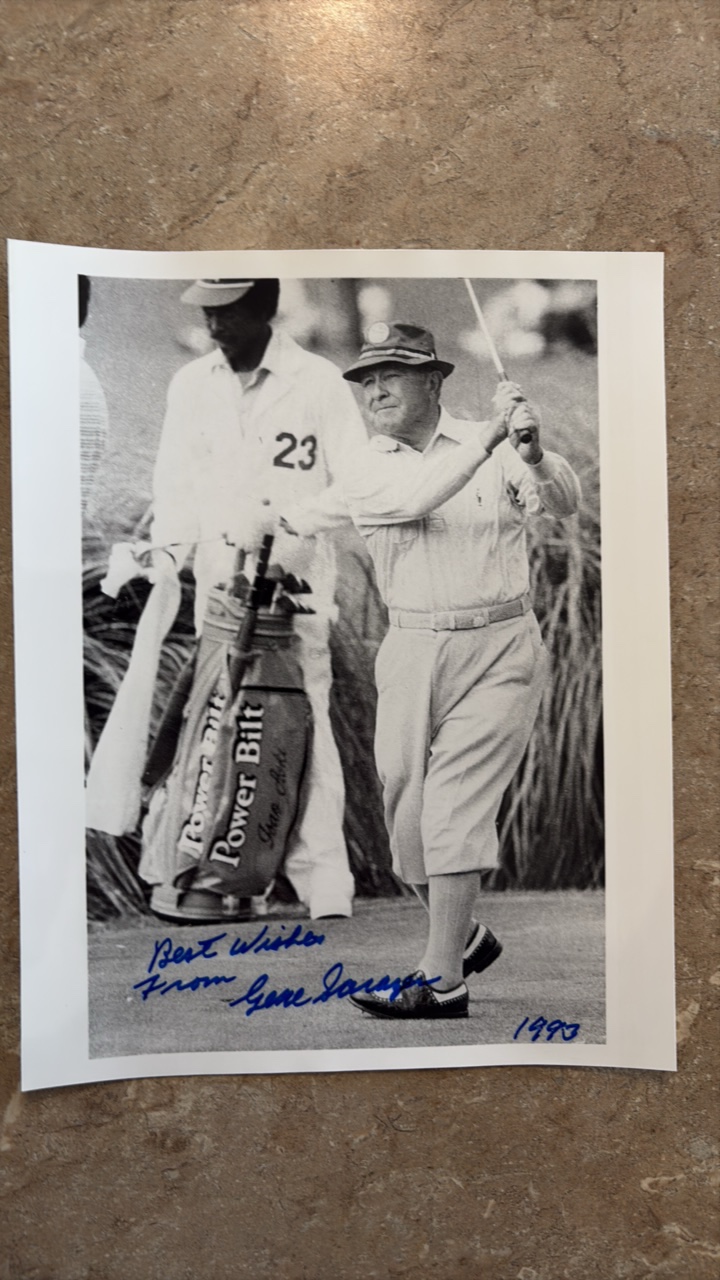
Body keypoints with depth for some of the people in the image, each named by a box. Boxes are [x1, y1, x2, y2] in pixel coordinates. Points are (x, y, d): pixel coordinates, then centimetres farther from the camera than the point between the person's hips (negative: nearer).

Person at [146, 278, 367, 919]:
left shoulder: (317, 381, -3)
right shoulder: (190, 384, 9)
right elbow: (175, 481, 12)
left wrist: (286, 518, -16)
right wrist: (169, 548, -3)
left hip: (296, 581, -4)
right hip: (217, 582, 4)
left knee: (303, 724, -6)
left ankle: (324, 885, 2)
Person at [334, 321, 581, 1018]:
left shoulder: (499, 449, 2)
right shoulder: (363, 470, 4)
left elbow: (563, 503, -13)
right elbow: (416, 499, -17)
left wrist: (535, 455, -33)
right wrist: (489, 436, -25)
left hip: (500, 651, -3)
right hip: (411, 653, 3)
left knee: (454, 806, -9)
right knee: (406, 813, 8)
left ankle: (441, 981, 1)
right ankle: (466, 938, 32)